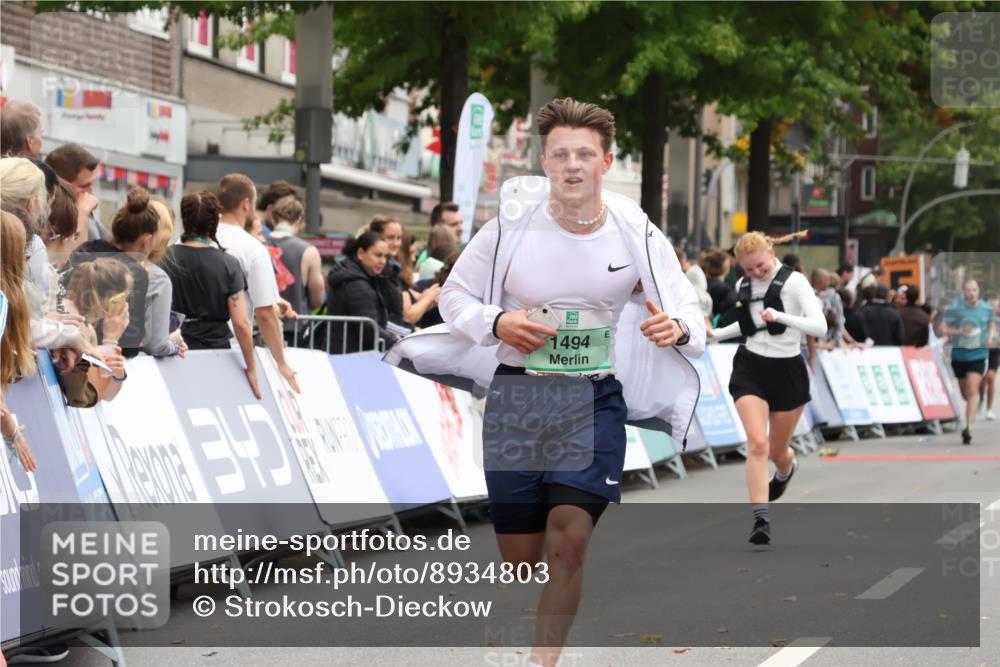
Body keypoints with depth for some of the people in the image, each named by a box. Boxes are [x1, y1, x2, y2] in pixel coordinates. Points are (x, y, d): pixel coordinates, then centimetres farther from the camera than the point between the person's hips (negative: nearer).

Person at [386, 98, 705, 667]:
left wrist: (678, 328, -22)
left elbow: (688, 311, 3)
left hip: (595, 399, -1)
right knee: (522, 563, 5)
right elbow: (456, 294, 4)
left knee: (569, 541, -20)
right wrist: (498, 324, -17)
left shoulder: (637, 234, -5)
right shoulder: (512, 224, -7)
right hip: (518, 393, 1)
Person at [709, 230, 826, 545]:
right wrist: (715, 335, 14)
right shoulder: (743, 285, 5)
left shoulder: (795, 282, -12)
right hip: (750, 368, 2)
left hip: (787, 371, -2)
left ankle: (787, 469, 52)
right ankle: (760, 519, -21)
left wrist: (780, 316, -34)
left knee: (777, 451, 12)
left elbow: (819, 326, -22)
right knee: (757, 443, -18)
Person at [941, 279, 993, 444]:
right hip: (959, 354, 1)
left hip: (979, 354, -1)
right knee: (965, 393, 12)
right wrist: (959, 331, -19)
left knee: (973, 389, -17)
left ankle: (968, 427, -21)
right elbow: (943, 328, -4)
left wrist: (988, 337, 3)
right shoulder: (955, 308, -5)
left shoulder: (987, 309, 2)